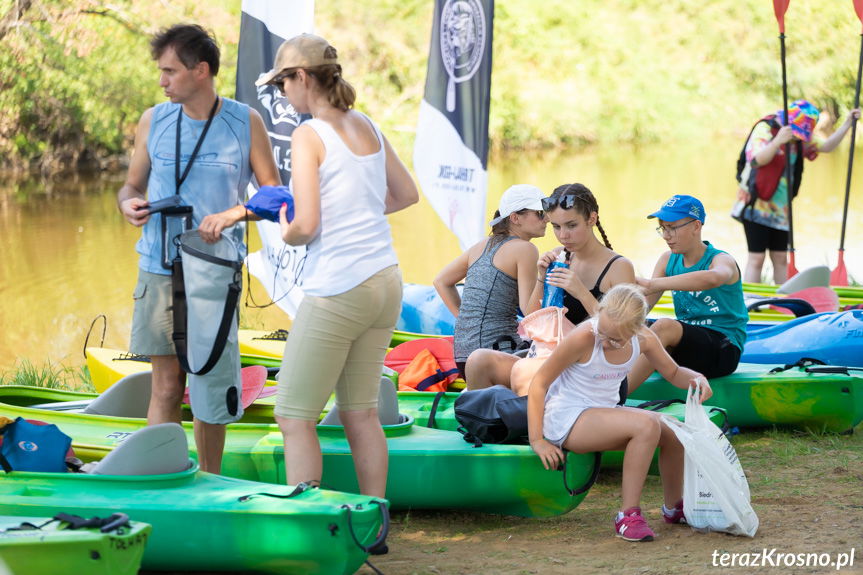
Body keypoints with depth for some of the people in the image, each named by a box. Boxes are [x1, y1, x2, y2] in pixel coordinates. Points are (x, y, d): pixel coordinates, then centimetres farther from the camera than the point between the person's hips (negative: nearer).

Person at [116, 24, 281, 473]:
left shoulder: (246, 123, 2)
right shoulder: (153, 121, 8)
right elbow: (131, 186, 16)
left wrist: (231, 215, -15)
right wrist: (128, 203, -8)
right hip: (159, 270, 1)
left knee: (211, 384, 5)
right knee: (167, 386, -4)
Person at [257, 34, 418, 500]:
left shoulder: (309, 136, -11)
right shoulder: (367, 128, 10)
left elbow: (306, 226, -18)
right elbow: (407, 194, 22)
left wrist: (285, 233, 3)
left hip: (336, 291, -7)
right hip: (386, 283, 8)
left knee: (294, 418, 2)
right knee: (361, 413, 14)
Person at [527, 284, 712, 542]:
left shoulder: (644, 340, -5)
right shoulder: (584, 337, -22)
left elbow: (674, 373, 14)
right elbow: (539, 383, -16)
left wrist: (697, 378, -10)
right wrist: (536, 441, -18)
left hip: (603, 413, 7)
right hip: (566, 420, -7)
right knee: (646, 425, -28)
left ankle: (673, 507, 16)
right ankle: (628, 514, -23)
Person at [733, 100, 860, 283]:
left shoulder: (799, 139, 10)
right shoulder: (765, 128, -14)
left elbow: (826, 146, 15)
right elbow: (756, 160, -28)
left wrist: (847, 124, 4)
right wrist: (778, 141, -45)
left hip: (780, 209, 7)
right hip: (757, 205, -7)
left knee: (780, 258, 7)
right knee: (756, 258, -10)